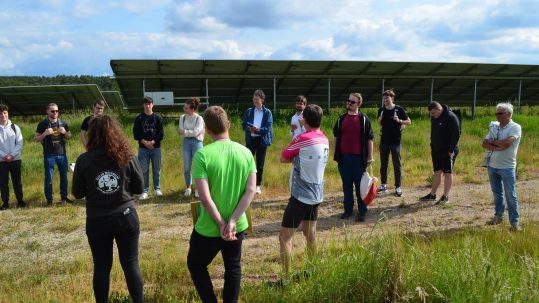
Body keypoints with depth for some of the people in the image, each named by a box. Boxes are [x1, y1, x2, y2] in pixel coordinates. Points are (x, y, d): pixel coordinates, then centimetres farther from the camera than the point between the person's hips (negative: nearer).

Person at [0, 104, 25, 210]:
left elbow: (19, 144, -1)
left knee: (17, 182, 7)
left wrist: (12, 155, -12)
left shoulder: (15, 127, 1)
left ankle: (20, 200, 17)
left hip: (15, 160, 0)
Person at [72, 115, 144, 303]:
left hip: (97, 221, 0)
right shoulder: (127, 157, -7)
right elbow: (139, 188, 1)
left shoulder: (84, 160, -8)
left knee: (101, 267, 13)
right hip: (126, 217, 0)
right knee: (131, 263, 12)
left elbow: (77, 193, 0)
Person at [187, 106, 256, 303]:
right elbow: (251, 191, -8)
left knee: (195, 265, 21)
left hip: (209, 228, -3)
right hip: (238, 226, 4)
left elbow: (205, 197, -21)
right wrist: (232, 221, -11)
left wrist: (221, 224, -13)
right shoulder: (245, 152, -4)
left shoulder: (203, 155, -17)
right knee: (233, 268, 22)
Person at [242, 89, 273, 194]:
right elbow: (244, 125, 3)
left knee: (260, 164, 6)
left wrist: (258, 130, -24)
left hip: (262, 140, -1)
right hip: (250, 140, 1)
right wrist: (250, 129, -19)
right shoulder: (248, 111, 7)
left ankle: (258, 185, 16)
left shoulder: (268, 112, 0)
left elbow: (268, 128, -8)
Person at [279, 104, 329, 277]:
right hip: (316, 194, 8)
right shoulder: (324, 140, 5)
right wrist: (300, 158, -3)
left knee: (285, 236, -2)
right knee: (309, 233, 21)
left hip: (301, 196, -8)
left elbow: (283, 158, -6)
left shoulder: (302, 139, -18)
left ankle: (286, 277, -2)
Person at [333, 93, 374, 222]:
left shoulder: (364, 119, -2)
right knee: (346, 185, 10)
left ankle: (362, 212, 11)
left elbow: (370, 138, -1)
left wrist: (370, 156, -4)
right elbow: (336, 137, 14)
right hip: (344, 157, 3)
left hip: (358, 158, -3)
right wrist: (336, 154, 9)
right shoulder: (341, 119, 8)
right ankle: (348, 210, 20)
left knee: (360, 186, 4)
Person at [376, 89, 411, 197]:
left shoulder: (399, 109, -7)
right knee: (383, 164, 10)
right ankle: (384, 185, 22)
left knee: (397, 165, 1)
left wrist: (400, 121, -19)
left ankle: (398, 187, 9)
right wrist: (380, 120, -6)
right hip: (384, 141, 4)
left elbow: (409, 121, -1)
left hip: (395, 141, -4)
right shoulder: (381, 110, 4)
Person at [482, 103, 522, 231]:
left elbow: (506, 143, -23)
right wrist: (497, 148, -17)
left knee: (510, 195, -1)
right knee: (497, 193, 17)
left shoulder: (515, 128, -9)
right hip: (492, 166, 6)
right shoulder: (494, 127, 8)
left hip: (507, 167, -6)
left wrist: (492, 142, -8)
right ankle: (498, 216, 29)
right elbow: (485, 144, 0)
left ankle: (515, 222, 6)